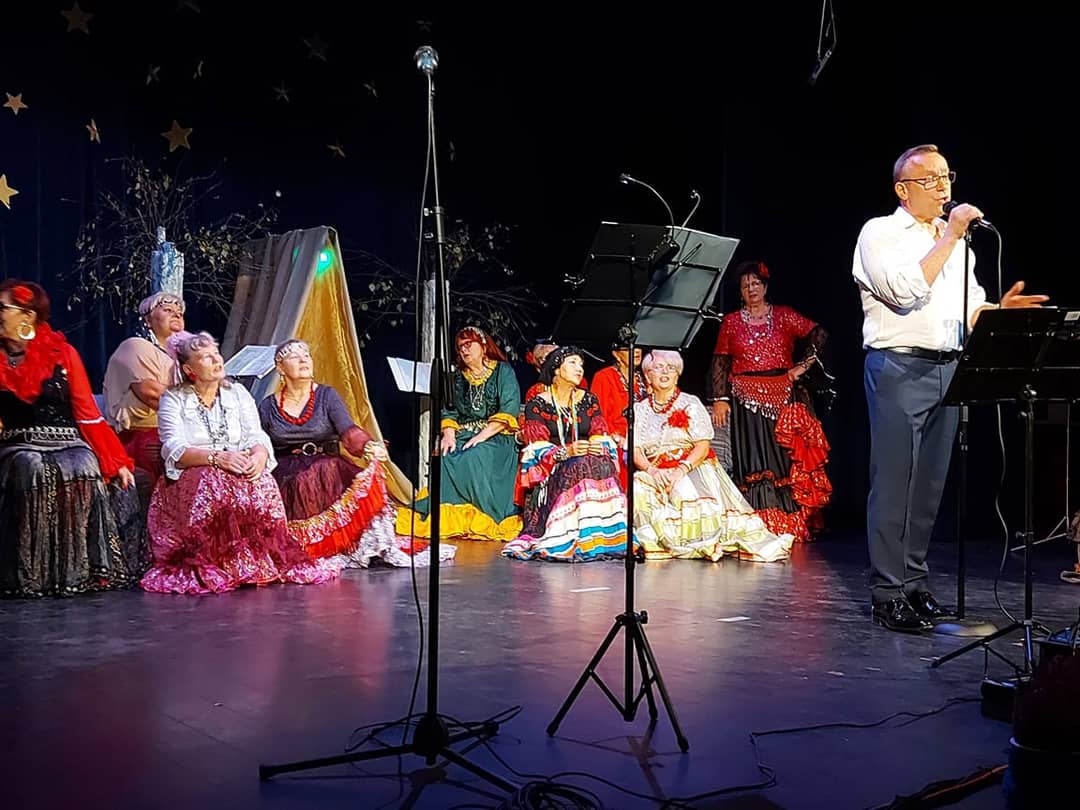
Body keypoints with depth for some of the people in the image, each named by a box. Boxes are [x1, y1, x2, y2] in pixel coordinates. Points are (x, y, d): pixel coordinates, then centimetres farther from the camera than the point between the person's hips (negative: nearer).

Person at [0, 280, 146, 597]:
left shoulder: (62, 354, 5)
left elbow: (87, 413, 3)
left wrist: (117, 461, -2)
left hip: (68, 444, -1)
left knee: (83, 470, -32)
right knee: (31, 470, -33)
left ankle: (82, 570, -19)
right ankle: (30, 574, -25)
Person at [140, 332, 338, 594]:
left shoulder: (238, 393, 15)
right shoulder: (173, 400, 4)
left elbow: (257, 436, 4)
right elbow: (174, 450, -10)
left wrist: (259, 455, -21)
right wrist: (217, 457, -27)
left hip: (242, 471, 3)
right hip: (191, 479, -3)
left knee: (261, 483, -31)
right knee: (215, 484, -37)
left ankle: (264, 561, -26)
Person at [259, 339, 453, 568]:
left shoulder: (326, 396, 7)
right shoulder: (268, 407, 12)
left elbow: (348, 430, -9)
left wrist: (369, 447, -30)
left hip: (328, 471, 0)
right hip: (286, 479, 0)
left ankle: (376, 544, -35)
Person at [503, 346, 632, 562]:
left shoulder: (589, 400, 16)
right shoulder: (537, 404, 3)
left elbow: (601, 437, 8)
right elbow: (537, 449, -6)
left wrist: (599, 448, -18)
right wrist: (566, 452, -25)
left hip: (594, 464, 4)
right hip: (553, 471, -3)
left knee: (602, 465, -31)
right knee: (579, 468, -36)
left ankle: (606, 537, -33)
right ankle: (575, 541, -40)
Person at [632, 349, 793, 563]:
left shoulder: (690, 404, 6)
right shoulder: (640, 410, 13)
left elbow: (703, 446, -4)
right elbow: (635, 451, 4)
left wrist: (681, 469, -21)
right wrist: (652, 470, -17)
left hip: (693, 468, -2)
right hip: (655, 473, 3)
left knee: (685, 487, -36)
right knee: (638, 489, -30)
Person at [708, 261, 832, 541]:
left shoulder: (784, 316, 9)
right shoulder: (731, 321, 11)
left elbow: (818, 335, 6)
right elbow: (720, 363, 9)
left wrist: (804, 365, -3)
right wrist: (719, 399, 0)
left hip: (782, 396, 0)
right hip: (746, 398, 0)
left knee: (787, 459, -3)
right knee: (753, 462, -6)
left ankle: (791, 528, 1)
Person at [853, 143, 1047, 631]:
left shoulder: (957, 241, 19)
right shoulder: (880, 233, -1)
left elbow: (969, 313, 18)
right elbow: (906, 290, -18)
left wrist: (1000, 309, -2)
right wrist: (949, 237, -13)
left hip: (947, 369, 7)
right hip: (898, 367, -7)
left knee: (930, 484, 9)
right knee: (893, 484, -6)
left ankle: (914, 582, 18)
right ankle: (887, 594, -2)